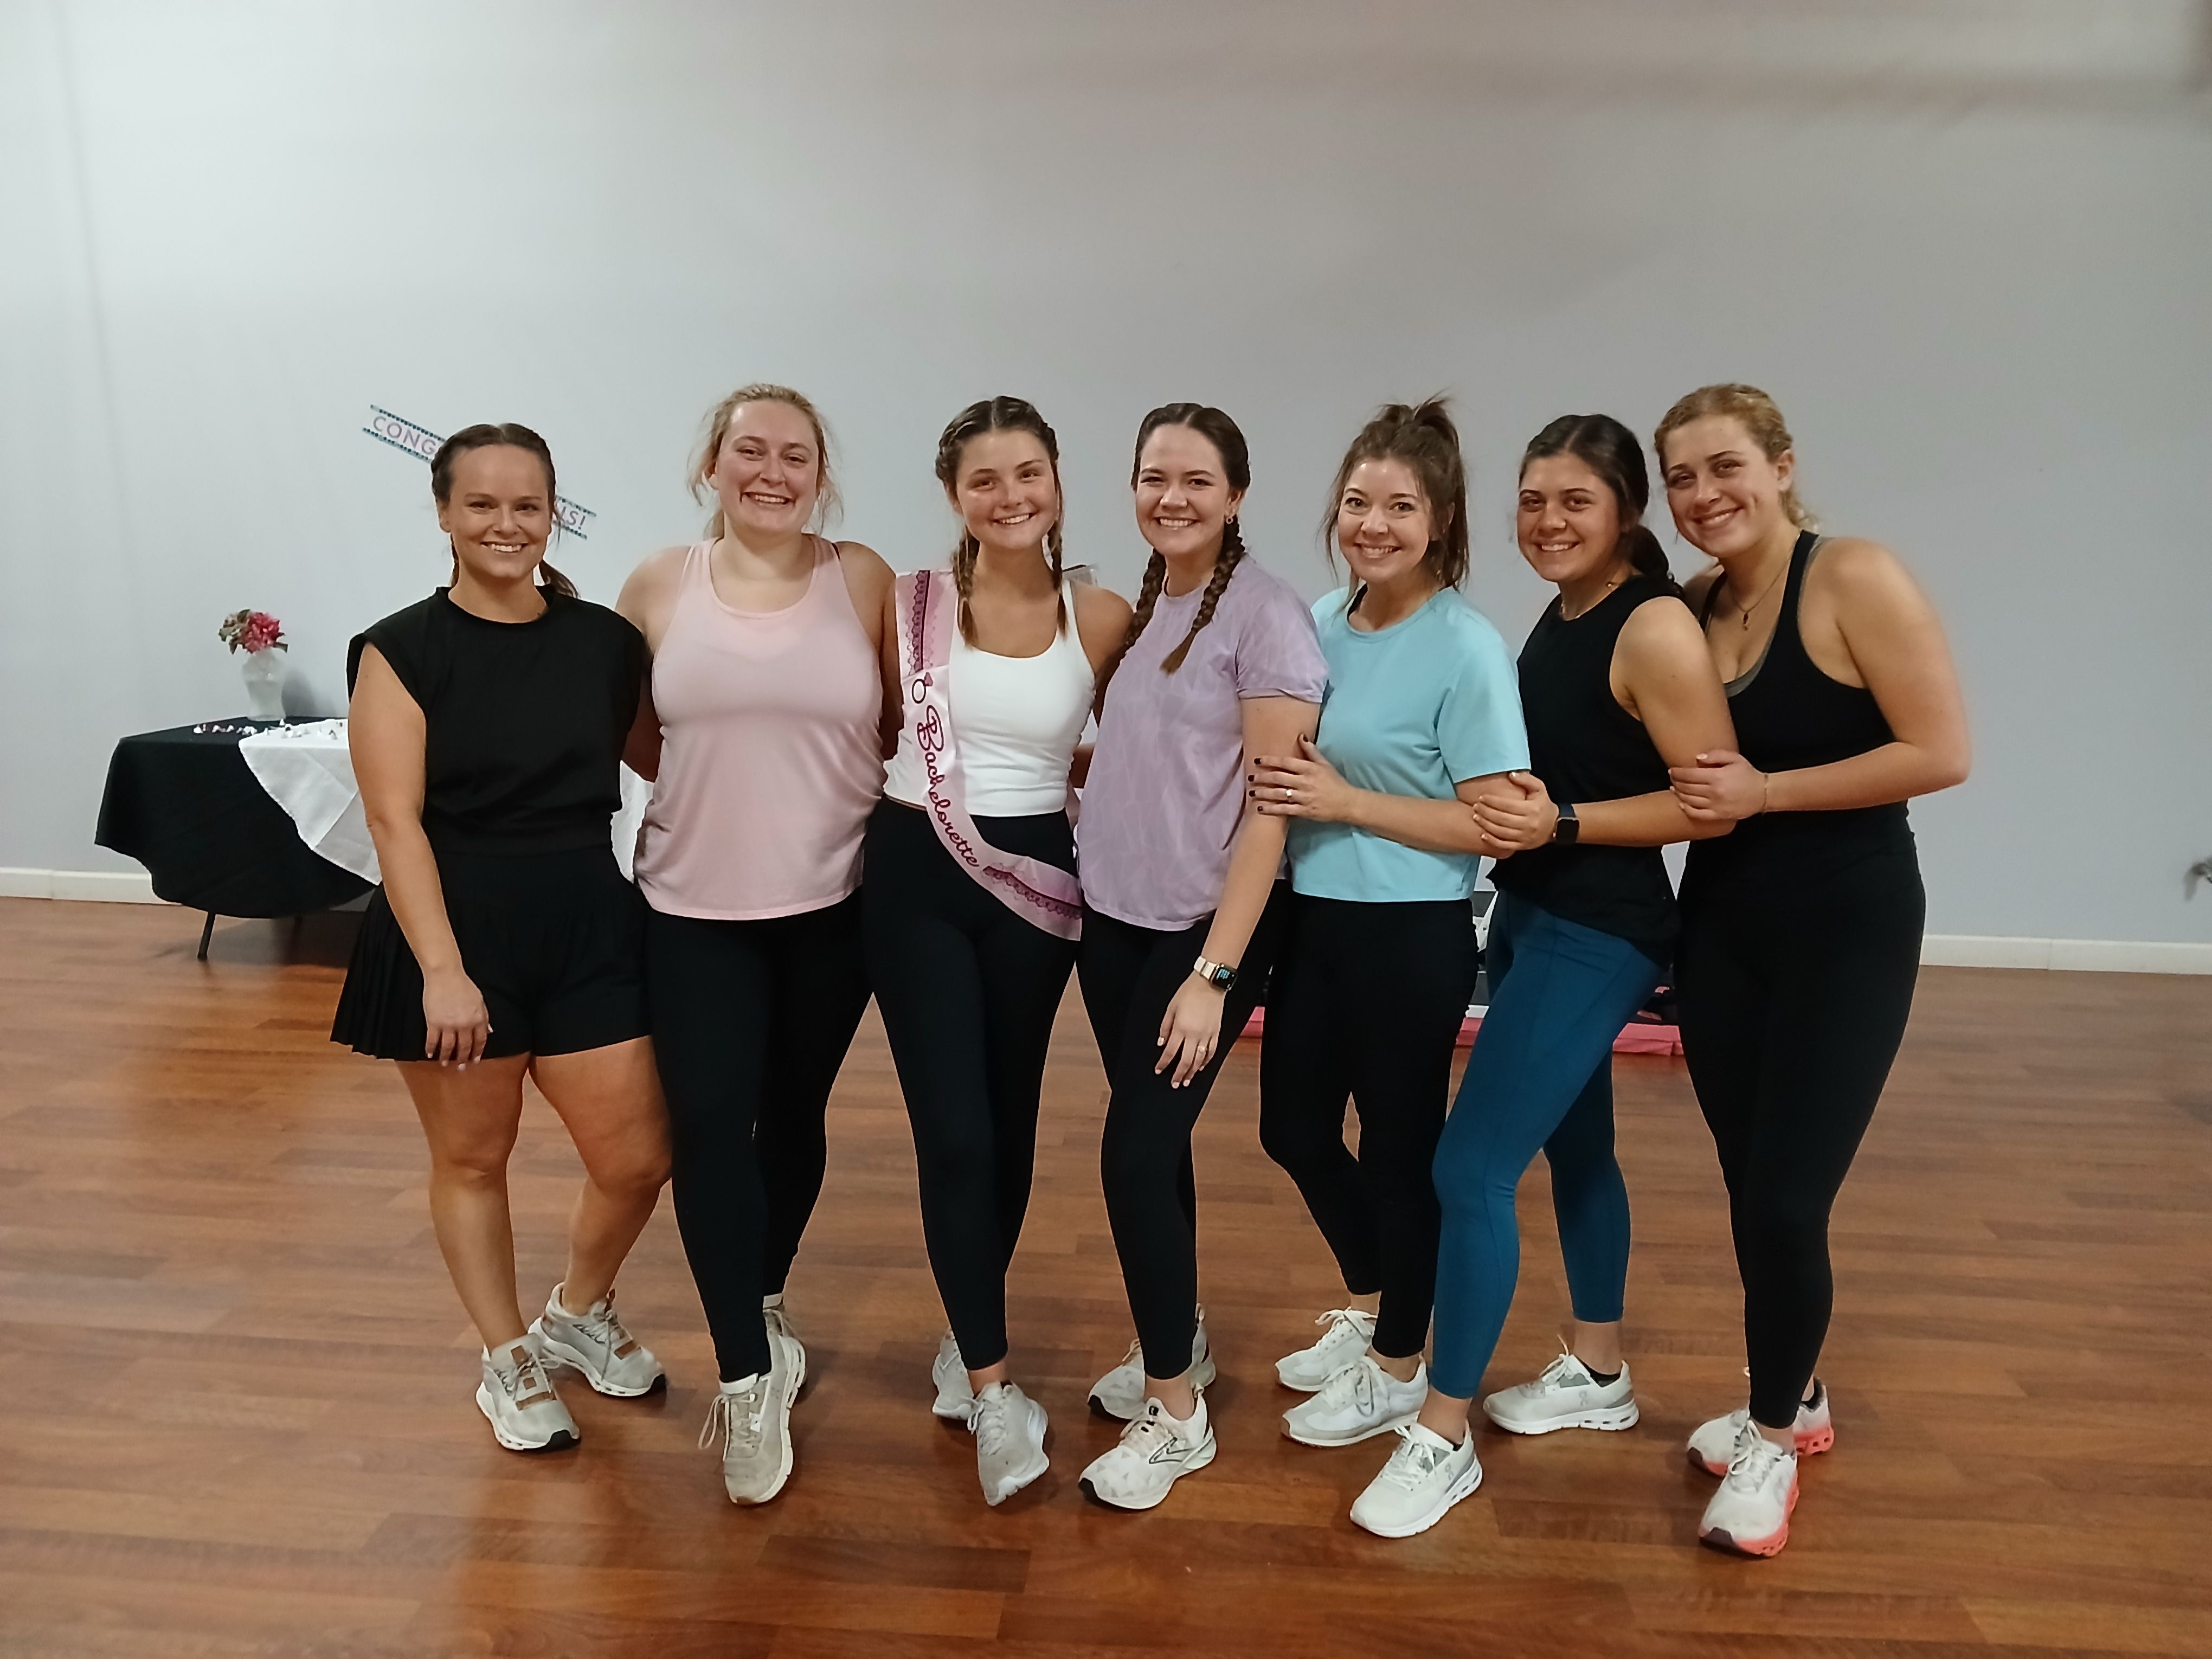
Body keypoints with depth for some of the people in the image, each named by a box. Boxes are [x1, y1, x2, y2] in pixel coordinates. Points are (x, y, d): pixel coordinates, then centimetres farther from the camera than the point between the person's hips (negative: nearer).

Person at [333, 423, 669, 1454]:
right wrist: (442, 969, -17)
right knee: (471, 1158, 13)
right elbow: (395, 821, -11)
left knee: (635, 1161, 4)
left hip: (588, 925, 3)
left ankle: (580, 1315, 35)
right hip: (455, 930, -2)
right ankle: (508, 1362, 36)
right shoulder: (402, 651, -6)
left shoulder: (604, 641, 3)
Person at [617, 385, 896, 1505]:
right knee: (707, 1124, -6)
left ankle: (765, 1302, 39)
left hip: (832, 903, 0)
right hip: (695, 908, 0)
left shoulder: (862, 581, -3)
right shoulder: (659, 586, 0)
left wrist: (816, 785, -8)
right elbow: (631, 731, 10)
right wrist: (713, 785, 3)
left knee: (793, 1114, 14)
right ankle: (747, 1378, 8)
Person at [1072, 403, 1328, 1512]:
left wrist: (1214, 973, -18)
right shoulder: (1137, 605, 7)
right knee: (1152, 1145, 15)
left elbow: (1271, 808, -16)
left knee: (1136, 1153, -6)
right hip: (1113, 917, 6)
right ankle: (1176, 1342, 36)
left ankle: (1176, 1412, 13)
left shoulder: (1266, 616, -13)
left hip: (1208, 928, -6)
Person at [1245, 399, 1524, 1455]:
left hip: (1412, 937, -7)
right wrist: (1280, 783, -2)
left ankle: (1396, 1369, 32)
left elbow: (1493, 823, -18)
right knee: (1294, 1126, 18)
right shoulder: (1321, 623, 4)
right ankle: (1368, 1306, 44)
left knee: (1399, 1148, 8)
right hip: (1313, 920, 7)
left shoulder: (1467, 650, -16)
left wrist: (1346, 802, -21)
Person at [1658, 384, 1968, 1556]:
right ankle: (1792, 1399, 35)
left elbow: (1941, 753, -16)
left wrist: (1765, 790, -19)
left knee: (1787, 1198, -3)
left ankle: (1771, 1440, 20)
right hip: (1721, 922, 6)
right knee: (1747, 1187, 12)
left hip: (1847, 927, -5)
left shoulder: (1856, 579, -12)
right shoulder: (1690, 609, 5)